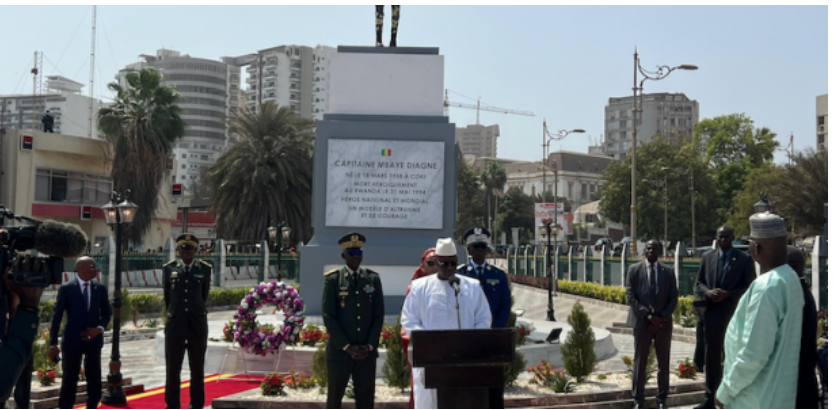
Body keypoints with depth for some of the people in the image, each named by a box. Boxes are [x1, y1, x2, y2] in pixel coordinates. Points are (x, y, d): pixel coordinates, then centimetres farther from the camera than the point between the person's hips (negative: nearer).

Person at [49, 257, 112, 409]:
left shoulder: (100, 288, 3)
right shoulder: (66, 289, -7)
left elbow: (107, 312, 10)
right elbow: (57, 316, -5)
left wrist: (100, 328, -10)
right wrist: (53, 343, -7)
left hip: (93, 339, 3)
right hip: (72, 340, -3)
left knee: (94, 379, 9)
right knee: (70, 380, 5)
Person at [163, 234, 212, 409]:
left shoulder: (205, 269, 1)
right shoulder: (169, 268, 2)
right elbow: (166, 297, 13)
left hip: (198, 326, 0)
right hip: (175, 327, 0)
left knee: (197, 369, 7)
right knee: (172, 369, 6)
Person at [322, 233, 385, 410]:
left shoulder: (373, 279, 6)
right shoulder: (332, 279, -2)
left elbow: (379, 315, 4)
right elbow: (328, 317, -7)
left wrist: (370, 346, -6)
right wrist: (347, 346, -13)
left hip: (367, 352, 2)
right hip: (339, 351, -2)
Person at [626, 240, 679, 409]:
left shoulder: (668, 271, 6)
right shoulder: (634, 269, 1)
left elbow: (673, 298, 4)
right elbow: (631, 296, -5)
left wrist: (662, 317, -9)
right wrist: (648, 316, -13)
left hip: (664, 322, 2)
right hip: (642, 322, -2)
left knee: (663, 362, 7)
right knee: (640, 362, 2)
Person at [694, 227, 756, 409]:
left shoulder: (744, 259, -2)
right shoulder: (707, 257, 8)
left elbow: (750, 288, -4)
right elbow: (699, 284, 12)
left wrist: (728, 294, -17)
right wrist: (707, 292, -10)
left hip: (734, 314, -3)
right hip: (712, 313, 3)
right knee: (712, 358, 9)